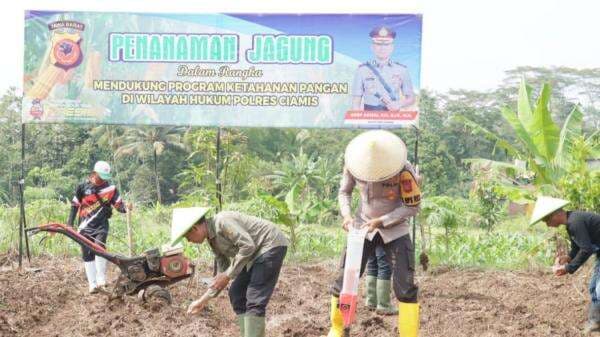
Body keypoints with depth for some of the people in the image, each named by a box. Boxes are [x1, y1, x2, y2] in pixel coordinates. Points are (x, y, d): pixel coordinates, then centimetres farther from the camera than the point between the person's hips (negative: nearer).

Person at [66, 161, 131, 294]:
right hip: (85, 227, 1)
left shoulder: (110, 188, 1)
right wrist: (70, 223, 4)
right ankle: (93, 285, 6)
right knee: (87, 255, 1)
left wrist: (126, 208, -20)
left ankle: (101, 280, -17)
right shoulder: (83, 187, 1)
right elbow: (75, 205, 8)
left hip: (101, 226, -1)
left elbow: (118, 205, 3)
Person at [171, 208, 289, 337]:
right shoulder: (213, 240, 9)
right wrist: (203, 300, 14)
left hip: (272, 245, -10)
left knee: (254, 301, -14)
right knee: (236, 294, 10)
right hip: (257, 253, 10)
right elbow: (223, 272, 15)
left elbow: (248, 246, -27)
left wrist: (228, 275, -20)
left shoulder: (222, 221, -20)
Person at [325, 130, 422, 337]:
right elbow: (344, 191, 0)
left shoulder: (403, 170, -27)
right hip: (363, 227, 3)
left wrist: (381, 221, -25)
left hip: (395, 230, -3)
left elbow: (413, 206, -18)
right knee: (344, 280, 4)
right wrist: (347, 215, -18)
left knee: (405, 287, -9)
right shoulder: (353, 163, -17)